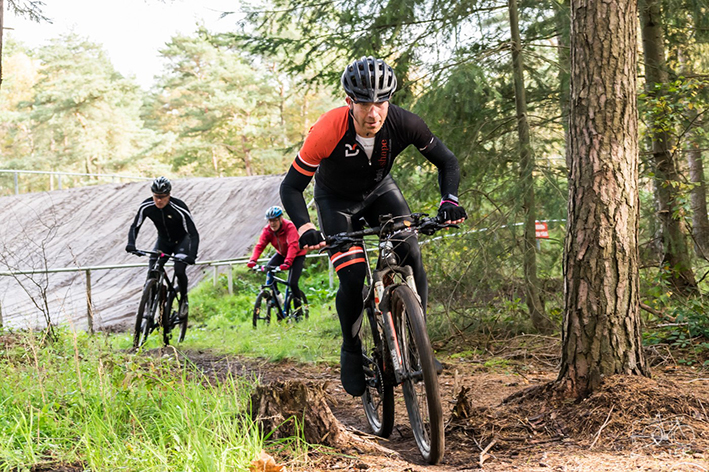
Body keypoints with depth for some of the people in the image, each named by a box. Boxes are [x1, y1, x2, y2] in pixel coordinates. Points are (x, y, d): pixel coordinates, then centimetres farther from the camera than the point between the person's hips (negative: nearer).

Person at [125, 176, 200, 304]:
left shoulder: (179, 208, -31)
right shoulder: (146, 206, -20)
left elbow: (193, 234, -31)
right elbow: (135, 227, -9)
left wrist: (192, 255, -46)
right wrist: (131, 244, -28)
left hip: (181, 241, -3)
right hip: (163, 240, 3)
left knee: (179, 271, -22)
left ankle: (184, 298, 3)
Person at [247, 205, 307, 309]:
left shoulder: (289, 227, -30)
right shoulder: (267, 230, -16)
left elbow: (292, 245, -42)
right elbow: (260, 245, -24)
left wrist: (287, 262, -56)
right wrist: (253, 260, -42)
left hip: (297, 254, -5)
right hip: (281, 253, 5)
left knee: (292, 283, -17)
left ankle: (298, 309, 3)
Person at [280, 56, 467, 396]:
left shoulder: (402, 123, -29)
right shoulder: (327, 131, -36)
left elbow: (446, 161, -14)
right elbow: (291, 187, -27)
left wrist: (449, 201, -31)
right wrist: (305, 230, -43)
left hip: (379, 190, 3)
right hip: (337, 200, -2)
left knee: (410, 254, -18)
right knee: (353, 278, -16)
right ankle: (351, 353, 7)